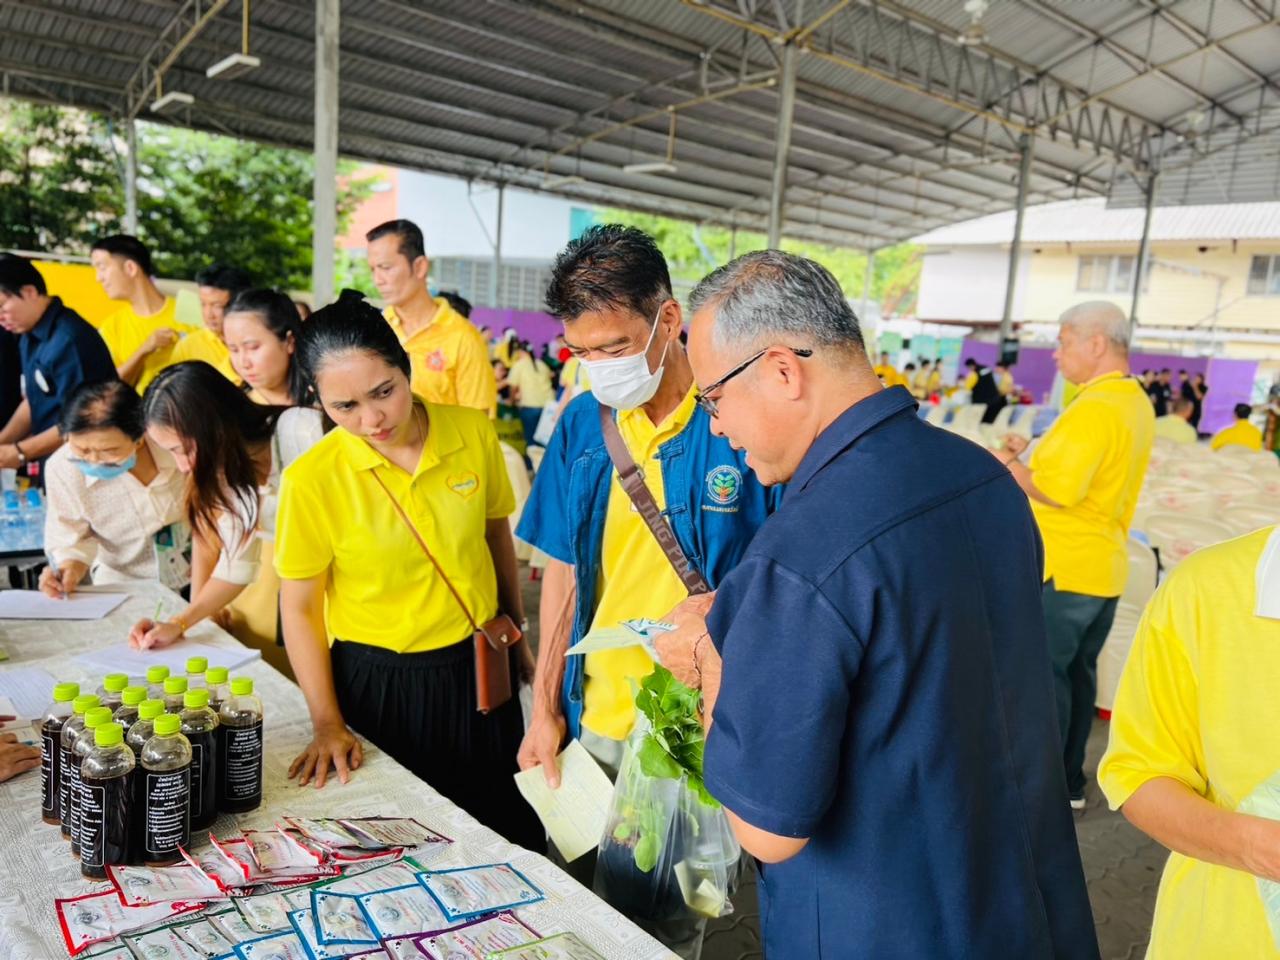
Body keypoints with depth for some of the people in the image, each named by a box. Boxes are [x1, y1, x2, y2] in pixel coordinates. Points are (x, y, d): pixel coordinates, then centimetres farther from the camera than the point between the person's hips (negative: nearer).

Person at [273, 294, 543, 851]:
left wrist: (517, 633, 14)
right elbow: (299, 606, -8)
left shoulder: (473, 433, -10)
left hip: (481, 669, 3)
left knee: (508, 833, 19)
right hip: (379, 685, -2)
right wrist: (327, 723, -8)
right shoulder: (311, 479, -17)